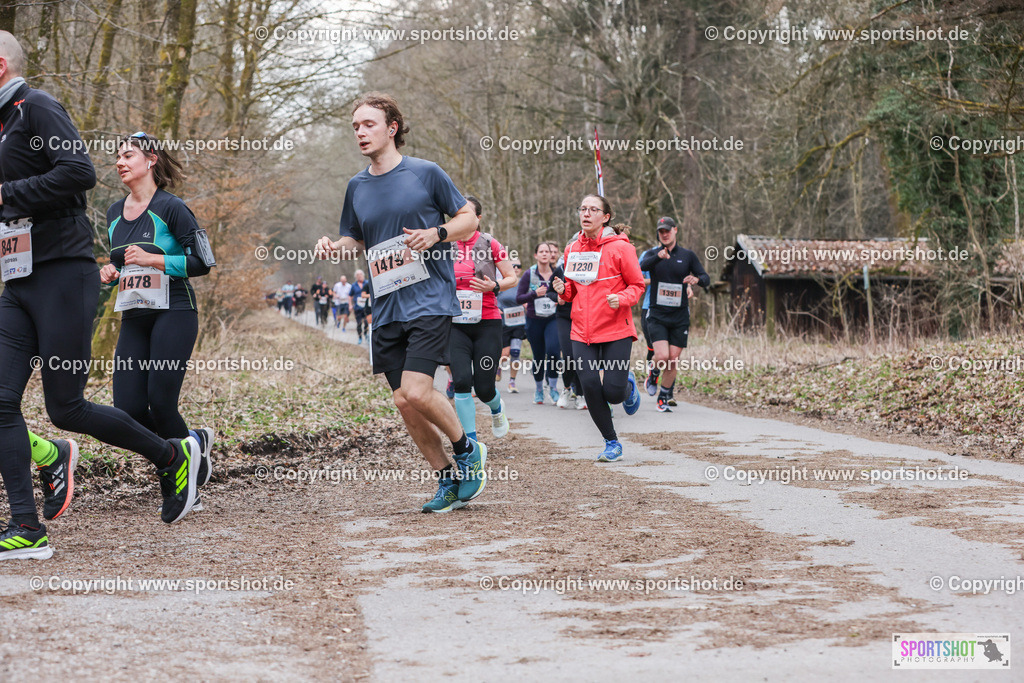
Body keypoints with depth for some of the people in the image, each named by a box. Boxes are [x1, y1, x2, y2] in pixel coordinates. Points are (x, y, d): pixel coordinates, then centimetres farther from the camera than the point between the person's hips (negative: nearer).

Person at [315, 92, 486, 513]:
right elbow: (355, 241, 22)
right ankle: (448, 482, 18)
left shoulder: (426, 173, -2)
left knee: (416, 392, -18)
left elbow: (469, 218, 5)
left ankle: (468, 451, 7)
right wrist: (334, 248, 0)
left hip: (430, 301, -5)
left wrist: (437, 234, -15)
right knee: (404, 403, 3)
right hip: (386, 310, 6)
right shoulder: (357, 187, 11)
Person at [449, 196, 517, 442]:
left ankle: (497, 408, 38)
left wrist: (494, 286, -15)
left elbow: (513, 278, 3)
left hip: (487, 323, -1)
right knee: (461, 381, -16)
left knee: (484, 389, -1)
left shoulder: (490, 245, -2)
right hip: (456, 325, 2)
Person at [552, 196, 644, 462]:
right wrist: (563, 290, -2)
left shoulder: (620, 247, -7)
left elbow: (637, 285, -1)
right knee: (590, 387, -7)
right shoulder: (572, 250, 8)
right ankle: (611, 443, 12)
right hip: (582, 332, 4)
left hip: (616, 330, -4)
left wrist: (621, 299, -20)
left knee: (613, 393, -9)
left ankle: (628, 384, 31)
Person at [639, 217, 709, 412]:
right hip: (657, 315, -2)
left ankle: (664, 397, 17)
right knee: (662, 356, -18)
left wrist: (697, 279, -22)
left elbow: (706, 279, 2)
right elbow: (642, 266, -21)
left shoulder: (688, 255, 6)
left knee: (673, 359, 0)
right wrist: (658, 256, -41)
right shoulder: (652, 254, 2)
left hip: (680, 316, 2)